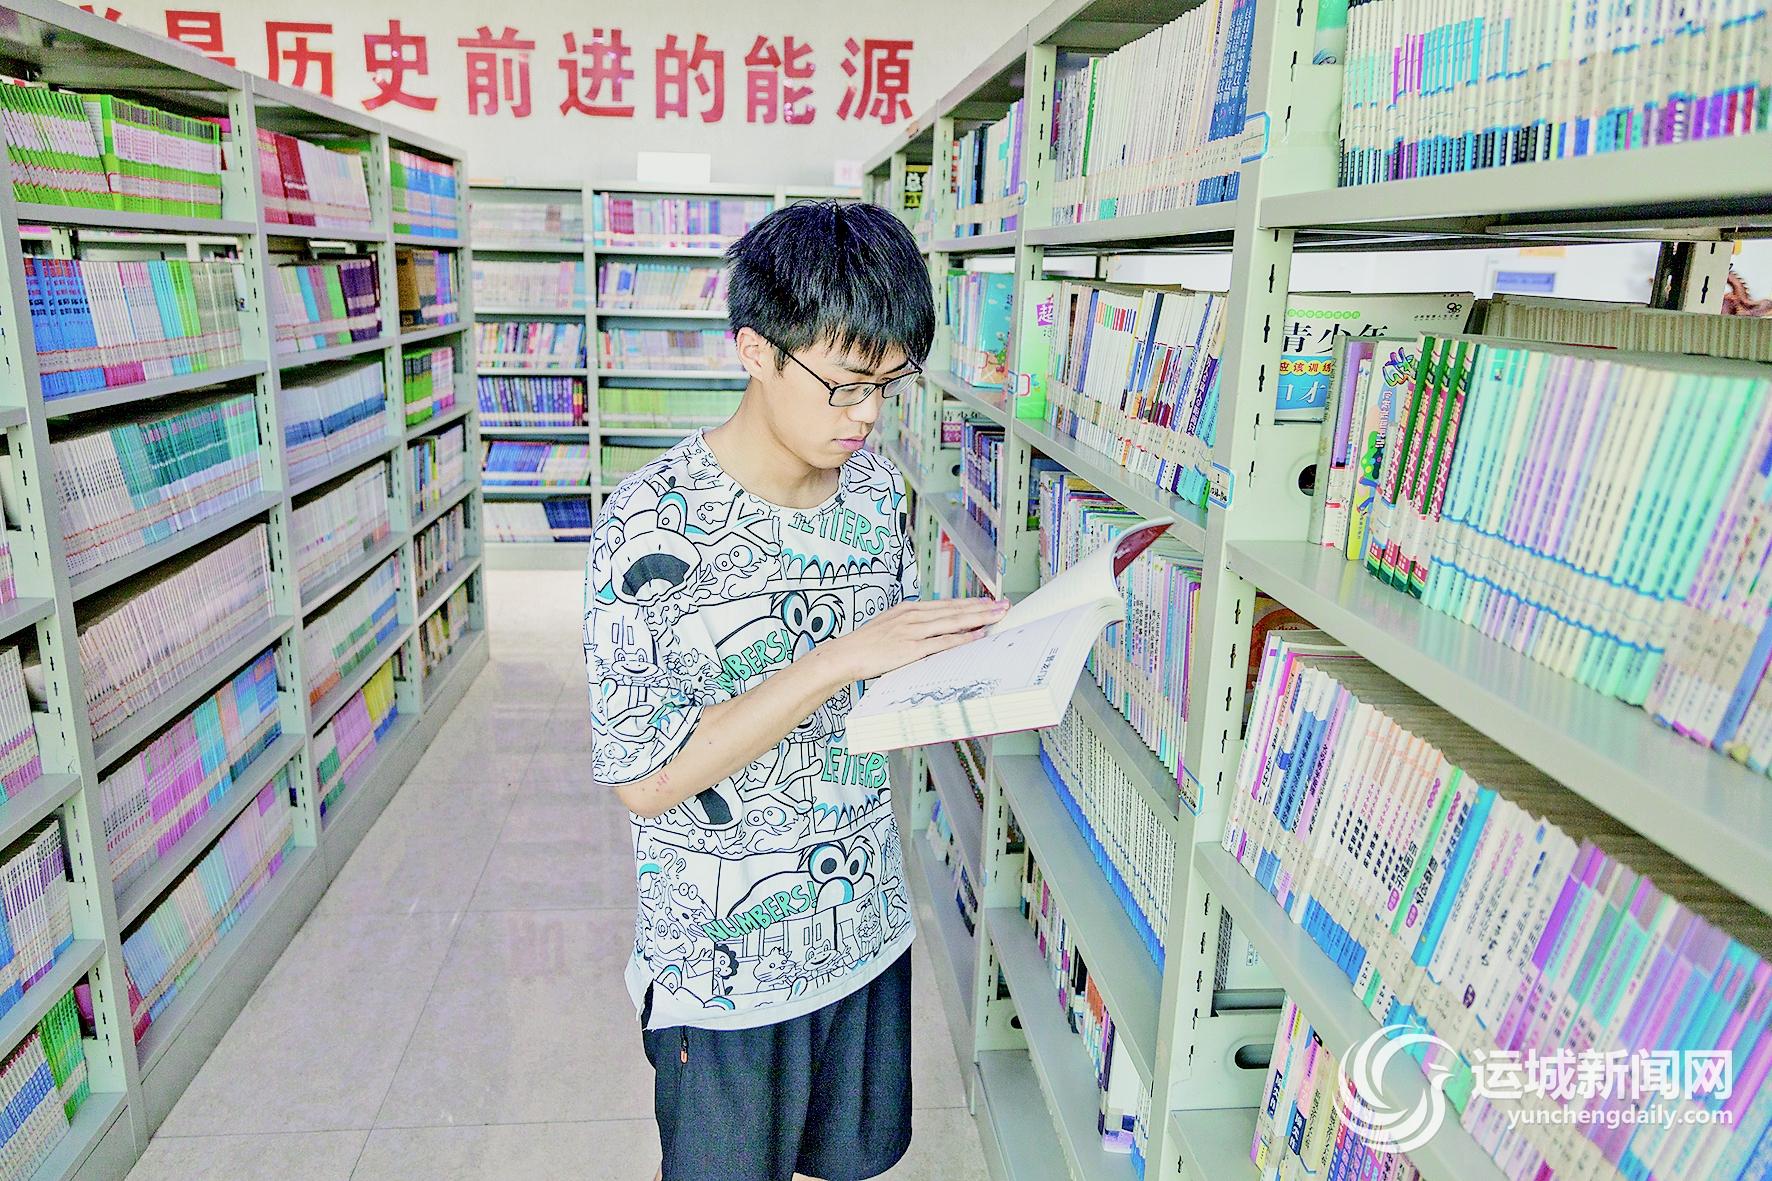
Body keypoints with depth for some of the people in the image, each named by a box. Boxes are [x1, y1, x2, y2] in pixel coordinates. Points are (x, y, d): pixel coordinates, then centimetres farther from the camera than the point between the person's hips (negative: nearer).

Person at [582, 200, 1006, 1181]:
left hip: (867, 930, 5)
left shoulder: (876, 490, -3)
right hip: (724, 968, -5)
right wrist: (842, 658, -30)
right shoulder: (651, 523, -22)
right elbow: (645, 778, -24)